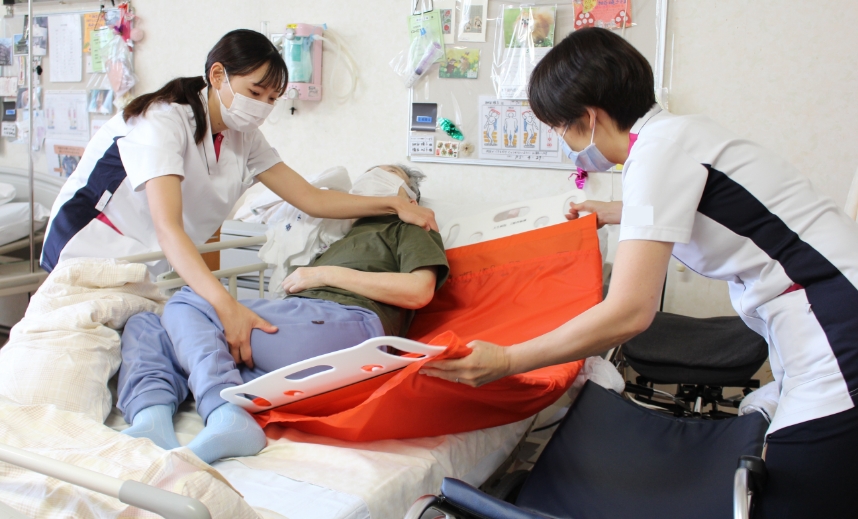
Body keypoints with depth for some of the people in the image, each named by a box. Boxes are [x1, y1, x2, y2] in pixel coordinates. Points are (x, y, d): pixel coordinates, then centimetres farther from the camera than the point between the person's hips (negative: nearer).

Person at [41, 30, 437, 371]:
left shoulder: (242, 137, -1)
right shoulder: (163, 121, -23)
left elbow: (311, 198, 0)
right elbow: (168, 229, -36)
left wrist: (394, 205, -9)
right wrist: (227, 307, -49)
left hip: (145, 269, 6)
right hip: (91, 255, -6)